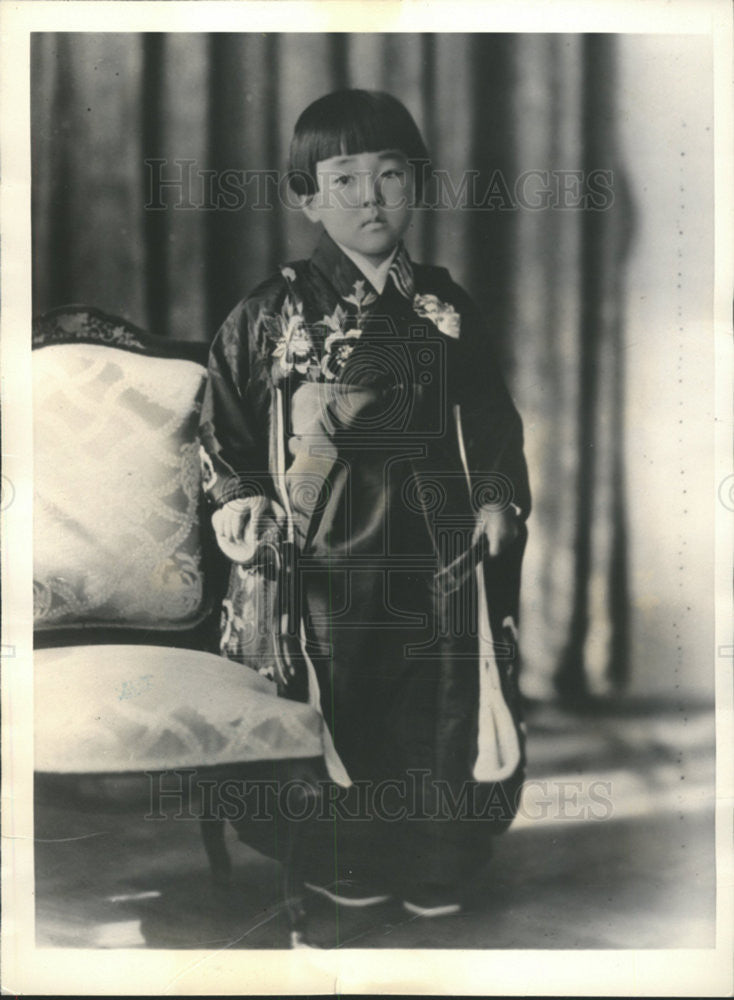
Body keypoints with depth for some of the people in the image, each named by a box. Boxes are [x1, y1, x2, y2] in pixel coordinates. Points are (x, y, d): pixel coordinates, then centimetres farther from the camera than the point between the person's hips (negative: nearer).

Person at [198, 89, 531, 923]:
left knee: (451, 721, 7)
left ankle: (435, 881, 30)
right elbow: (222, 425, 3)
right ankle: (346, 877, 29)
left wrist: (500, 499, 3)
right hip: (322, 564, -2)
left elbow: (492, 417, 15)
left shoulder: (446, 309, 8)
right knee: (336, 723, 6)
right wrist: (241, 499, -10)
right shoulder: (273, 314, -2)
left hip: (437, 557, 3)